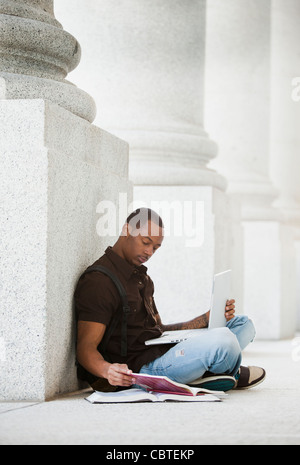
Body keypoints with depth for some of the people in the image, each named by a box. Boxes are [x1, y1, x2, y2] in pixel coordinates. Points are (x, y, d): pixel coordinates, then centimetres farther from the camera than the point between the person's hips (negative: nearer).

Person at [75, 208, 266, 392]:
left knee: (243, 324, 14)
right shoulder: (98, 282, -13)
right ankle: (234, 373, 9)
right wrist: (107, 369, -42)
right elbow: (85, 347, -19)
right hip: (139, 369, -10)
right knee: (222, 339, -28)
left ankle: (201, 374, -10)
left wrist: (208, 318, 9)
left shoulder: (141, 277, 21)